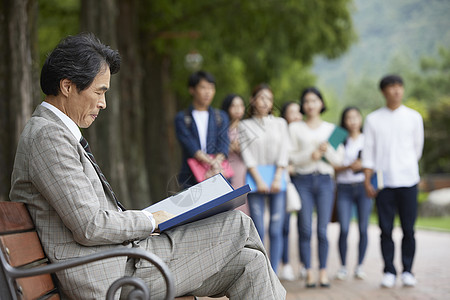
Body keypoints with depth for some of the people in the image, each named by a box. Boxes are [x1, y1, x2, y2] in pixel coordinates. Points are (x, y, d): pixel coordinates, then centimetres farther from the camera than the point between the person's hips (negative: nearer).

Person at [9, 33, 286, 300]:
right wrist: (150, 221, -7)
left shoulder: (53, 132, 18)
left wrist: (139, 220, 9)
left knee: (249, 261, 5)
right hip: (105, 276, -10)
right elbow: (90, 227, -21)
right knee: (237, 226, -3)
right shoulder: (48, 136, -15)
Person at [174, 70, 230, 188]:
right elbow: (190, 146, -7)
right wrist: (212, 163, -21)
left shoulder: (221, 117, 16)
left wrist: (215, 166, -17)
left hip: (218, 178, 2)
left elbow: (223, 144, 3)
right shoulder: (182, 118, 7)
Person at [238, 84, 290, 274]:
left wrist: (277, 178, -6)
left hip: (277, 177, 1)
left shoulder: (280, 123, 14)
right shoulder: (245, 126, 9)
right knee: (258, 230, -6)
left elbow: (283, 151, 6)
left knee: (276, 230, -3)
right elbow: (247, 155, 1)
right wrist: (259, 180, -9)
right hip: (255, 177, -1)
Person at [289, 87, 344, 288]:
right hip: (303, 180, -1)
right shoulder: (295, 128, 9)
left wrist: (327, 149, -10)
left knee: (323, 229, -4)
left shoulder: (331, 129, 13)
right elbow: (292, 157, 2)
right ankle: (309, 272, 1)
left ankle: (323, 270, 4)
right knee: (305, 229, -4)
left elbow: (338, 159, 9)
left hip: (325, 180, 1)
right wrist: (310, 155, -13)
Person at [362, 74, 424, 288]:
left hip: (408, 180, 0)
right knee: (386, 229, 0)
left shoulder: (414, 117, 7)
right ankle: (389, 271, 9)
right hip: (383, 181, 0)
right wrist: (367, 181, 0)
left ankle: (407, 271, 10)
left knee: (408, 229, -1)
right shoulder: (373, 119, 7)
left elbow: (417, 148, 16)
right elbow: (368, 152, 6)